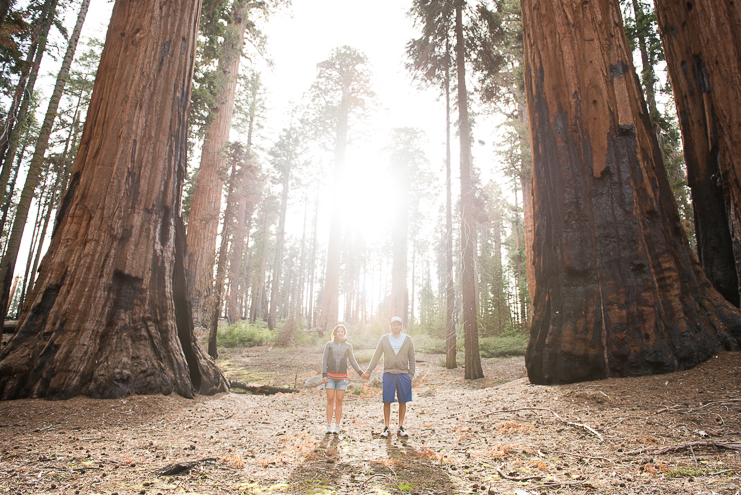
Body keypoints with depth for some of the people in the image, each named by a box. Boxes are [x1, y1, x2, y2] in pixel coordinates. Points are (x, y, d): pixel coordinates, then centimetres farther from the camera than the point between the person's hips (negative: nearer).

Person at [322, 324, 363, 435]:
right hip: (330, 376, 0)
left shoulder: (348, 346, 11)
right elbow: (324, 360, 7)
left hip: (342, 377, 1)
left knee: (339, 401, -1)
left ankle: (337, 426, 6)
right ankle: (329, 425, 5)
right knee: (330, 400, -2)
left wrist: (360, 372, 6)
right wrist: (324, 374, -3)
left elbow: (352, 361, 15)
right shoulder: (329, 344, 8)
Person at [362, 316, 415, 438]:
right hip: (388, 374, -1)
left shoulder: (408, 340, 6)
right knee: (387, 401, 1)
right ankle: (386, 428, 13)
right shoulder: (384, 339, 5)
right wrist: (368, 371, 3)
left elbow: (411, 358, 8)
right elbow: (376, 356, 7)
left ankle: (401, 427, 19)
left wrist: (411, 374, 1)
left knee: (403, 401, 6)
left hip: (404, 374, 1)